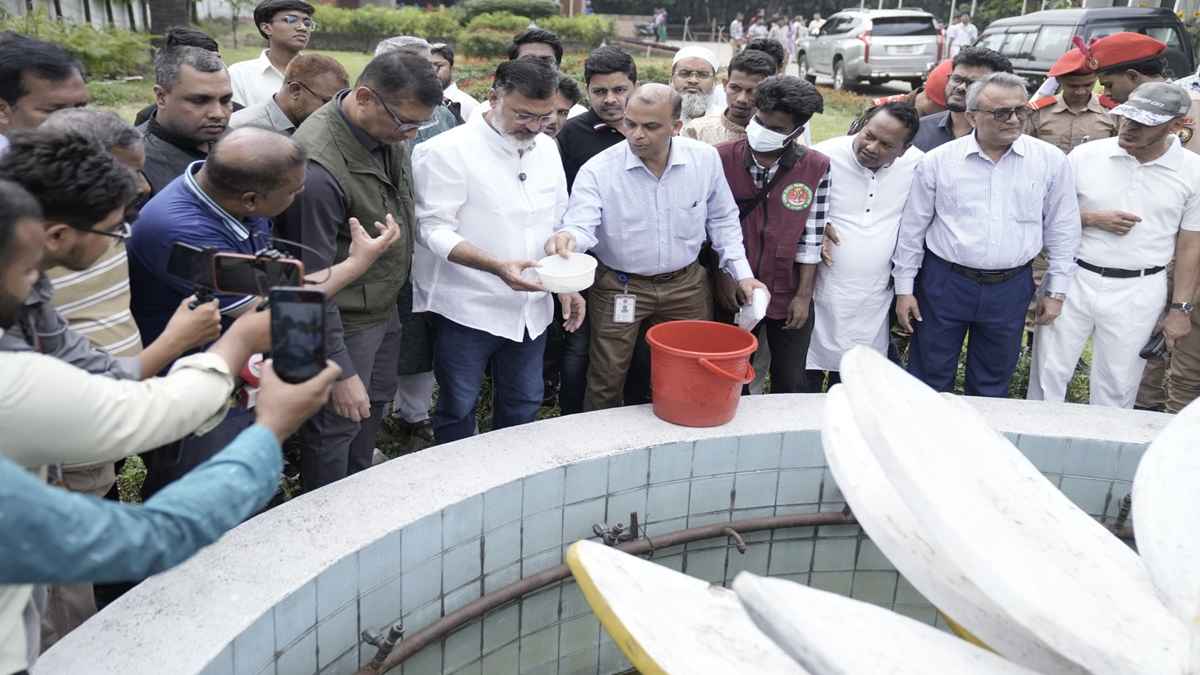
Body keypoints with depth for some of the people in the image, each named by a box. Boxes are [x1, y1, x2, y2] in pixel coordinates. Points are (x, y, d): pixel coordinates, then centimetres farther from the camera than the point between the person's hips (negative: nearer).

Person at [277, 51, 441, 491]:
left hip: (386, 307, 9)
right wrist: (341, 372, -22)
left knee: (375, 409, 23)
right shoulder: (318, 168, -30)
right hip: (343, 322, -8)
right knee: (337, 427, 7)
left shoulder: (388, 132, -5)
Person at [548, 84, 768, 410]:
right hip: (619, 286, -2)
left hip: (686, 284, 3)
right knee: (606, 381, 5)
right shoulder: (598, 170, -15)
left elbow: (722, 220, 6)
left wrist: (742, 273, 1)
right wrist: (566, 238, -48)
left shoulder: (706, 159, -6)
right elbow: (580, 225, -23)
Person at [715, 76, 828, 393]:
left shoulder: (816, 168, -8)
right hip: (736, 293, 0)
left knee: (790, 384, 12)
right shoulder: (723, 158, -8)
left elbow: (811, 238, -6)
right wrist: (724, 276, -5)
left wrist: (803, 295, -6)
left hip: (789, 297, 0)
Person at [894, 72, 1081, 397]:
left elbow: (1062, 230, 5)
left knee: (992, 384, 16)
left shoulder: (1051, 160, -3)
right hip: (944, 283, -1)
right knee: (930, 380, 9)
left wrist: (1056, 290, 6)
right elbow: (913, 228, 1)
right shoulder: (938, 161, -6)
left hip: (1011, 288, 1)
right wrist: (904, 288, 2)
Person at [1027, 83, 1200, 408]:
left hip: (1138, 292, 0)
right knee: (1048, 375, 7)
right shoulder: (1085, 155, -3)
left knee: (1116, 387, 10)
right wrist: (1093, 218, -14)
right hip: (1072, 280, 0)